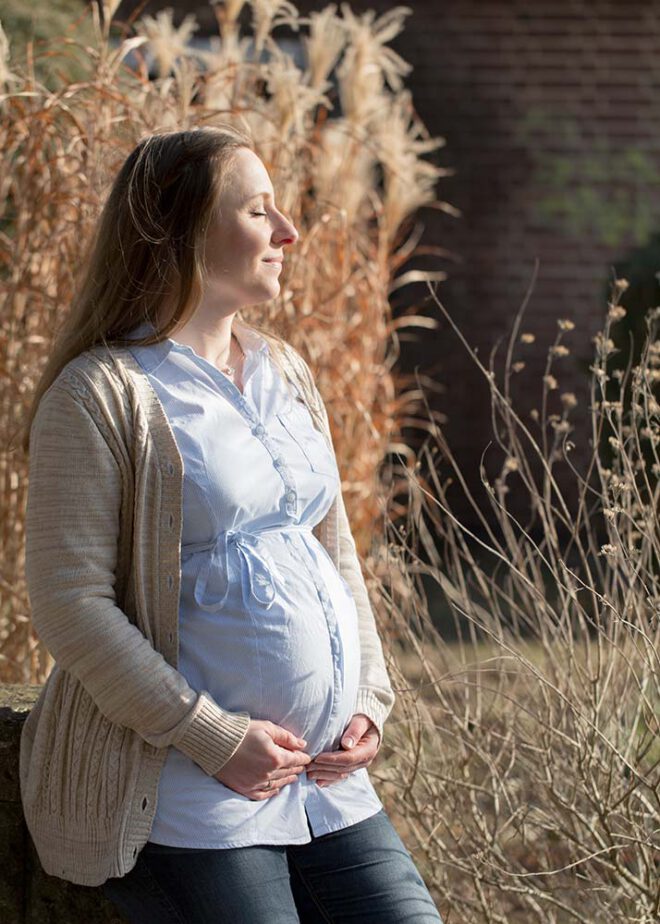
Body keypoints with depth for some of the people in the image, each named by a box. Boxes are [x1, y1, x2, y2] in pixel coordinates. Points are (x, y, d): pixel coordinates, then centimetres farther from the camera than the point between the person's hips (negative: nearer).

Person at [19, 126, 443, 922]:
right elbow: (71, 606, -15)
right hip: (180, 790, -7)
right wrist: (216, 739, -17)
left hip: (324, 774, 7)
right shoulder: (101, 394, -10)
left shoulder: (286, 373, 14)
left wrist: (369, 700, 5)